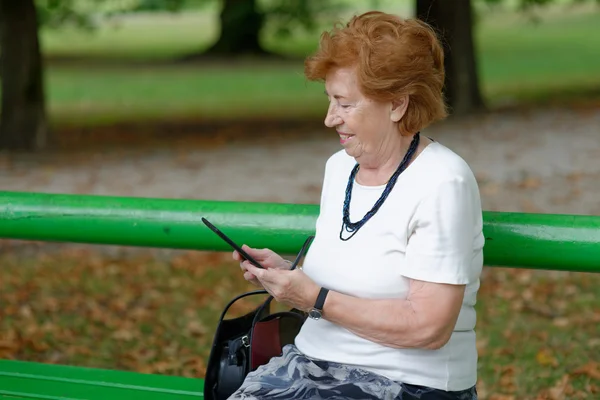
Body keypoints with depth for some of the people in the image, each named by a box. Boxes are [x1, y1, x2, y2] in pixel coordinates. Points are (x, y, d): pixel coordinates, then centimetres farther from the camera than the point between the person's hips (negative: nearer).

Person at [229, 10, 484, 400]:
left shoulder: (442, 185, -14)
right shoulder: (340, 166, 11)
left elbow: (428, 327, -20)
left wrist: (315, 299, -18)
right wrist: (286, 274, -1)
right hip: (313, 361, 7)